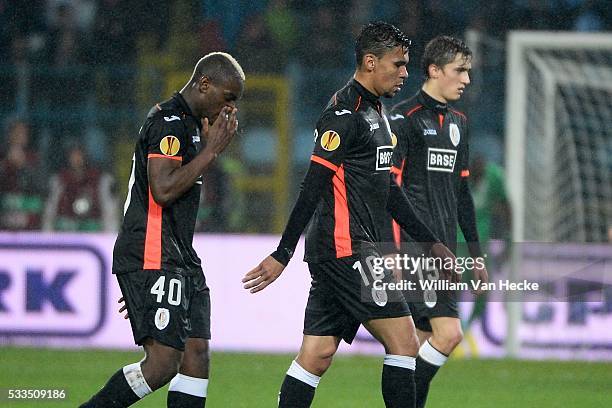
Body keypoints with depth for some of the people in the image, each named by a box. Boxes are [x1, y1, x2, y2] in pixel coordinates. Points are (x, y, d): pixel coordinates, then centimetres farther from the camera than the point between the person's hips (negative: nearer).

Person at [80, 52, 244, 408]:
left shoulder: (190, 123, 21)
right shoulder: (169, 122, -12)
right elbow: (163, 189, -23)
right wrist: (212, 150, -16)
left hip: (181, 259, 11)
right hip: (153, 259, -11)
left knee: (197, 354, 1)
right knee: (164, 363, -14)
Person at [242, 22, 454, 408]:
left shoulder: (374, 112, 19)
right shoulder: (345, 114, -13)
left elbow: (388, 188, 26)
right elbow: (313, 186, -16)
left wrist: (431, 242, 26)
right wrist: (282, 255, -19)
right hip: (347, 249, -10)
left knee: (317, 355, 6)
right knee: (403, 342, -8)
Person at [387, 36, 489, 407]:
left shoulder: (457, 122, 17)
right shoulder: (405, 118, -8)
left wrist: (476, 254, 23)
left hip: (444, 250, 8)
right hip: (414, 247, -8)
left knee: (426, 342, 6)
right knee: (449, 332, -17)